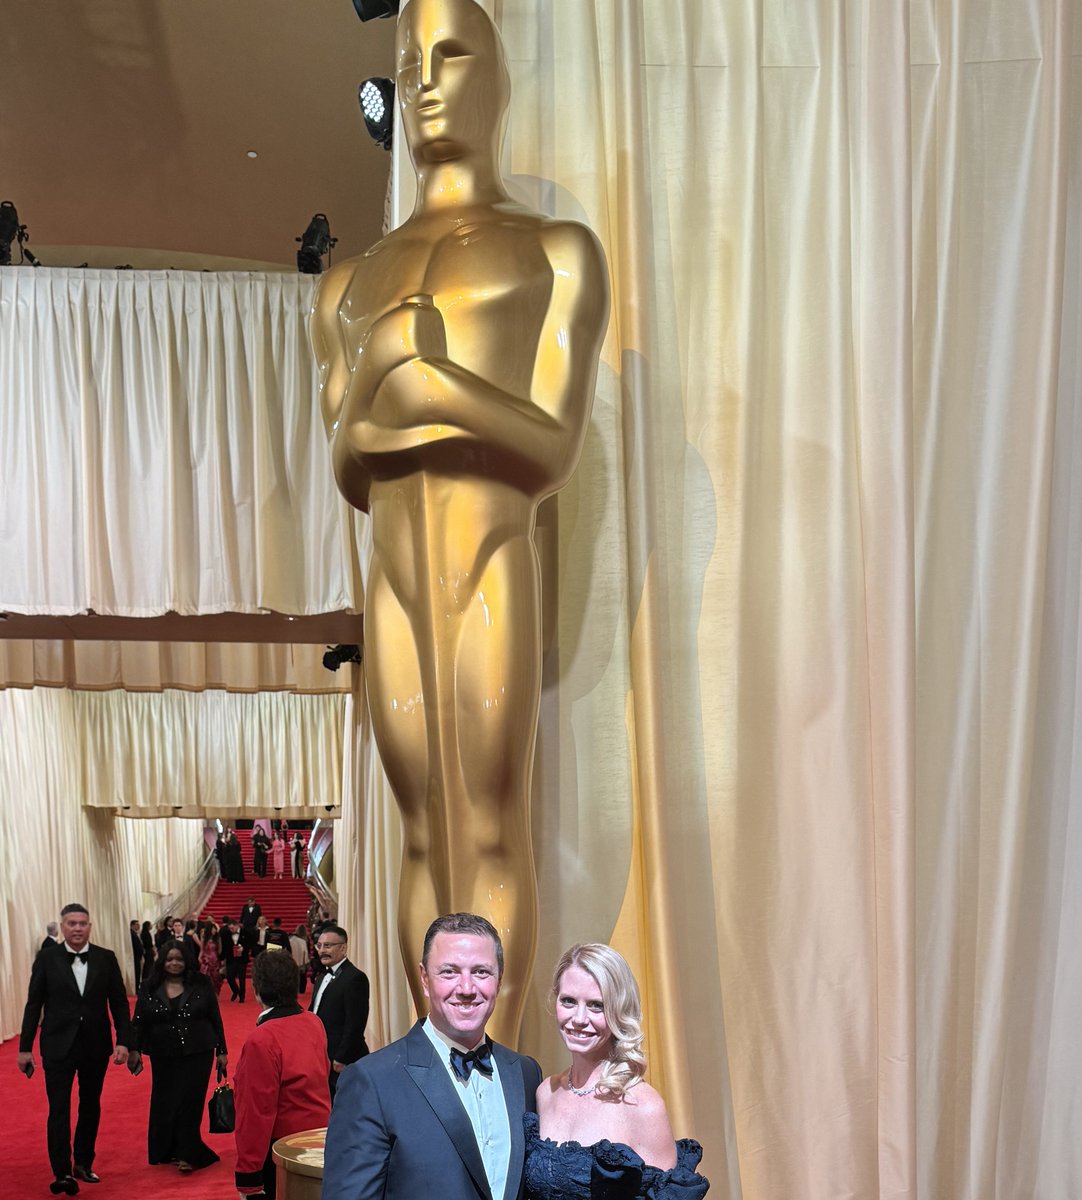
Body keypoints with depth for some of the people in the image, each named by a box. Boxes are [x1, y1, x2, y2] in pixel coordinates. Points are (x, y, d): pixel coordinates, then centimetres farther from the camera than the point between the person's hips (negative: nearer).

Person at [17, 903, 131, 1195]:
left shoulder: (106, 958, -1)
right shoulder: (47, 959, -4)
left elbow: (119, 1003, 2)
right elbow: (33, 1004, -2)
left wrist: (123, 1041, -5)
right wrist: (25, 1047, -3)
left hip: (96, 1045, 3)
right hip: (58, 1045, -2)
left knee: (90, 1106, 13)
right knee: (59, 1110, -7)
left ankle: (83, 1163, 27)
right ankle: (63, 1172, -8)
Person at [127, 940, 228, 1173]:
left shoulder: (200, 984, -1)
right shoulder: (149, 988, 2)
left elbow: (215, 1019, 3)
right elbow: (138, 1022, 1)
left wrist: (221, 1051, 2)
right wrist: (134, 1049, -12)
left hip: (197, 1054, -2)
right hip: (164, 1057, 2)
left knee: (190, 1103, -7)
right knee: (164, 1105, 5)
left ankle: (187, 1155, -1)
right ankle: (166, 1151, 21)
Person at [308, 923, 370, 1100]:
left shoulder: (355, 978, -16)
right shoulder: (324, 977, 15)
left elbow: (355, 1025, -20)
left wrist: (341, 1060, -20)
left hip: (343, 1063, -9)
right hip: (324, 1059, 9)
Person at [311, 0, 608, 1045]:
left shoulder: (558, 252, 7)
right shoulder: (351, 284, 21)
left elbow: (556, 455, -2)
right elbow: (345, 477, 14)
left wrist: (431, 374, -16)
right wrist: (374, 383, -9)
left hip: (495, 574, -4)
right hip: (393, 581, 5)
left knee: (493, 835, -5)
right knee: (425, 838, 7)